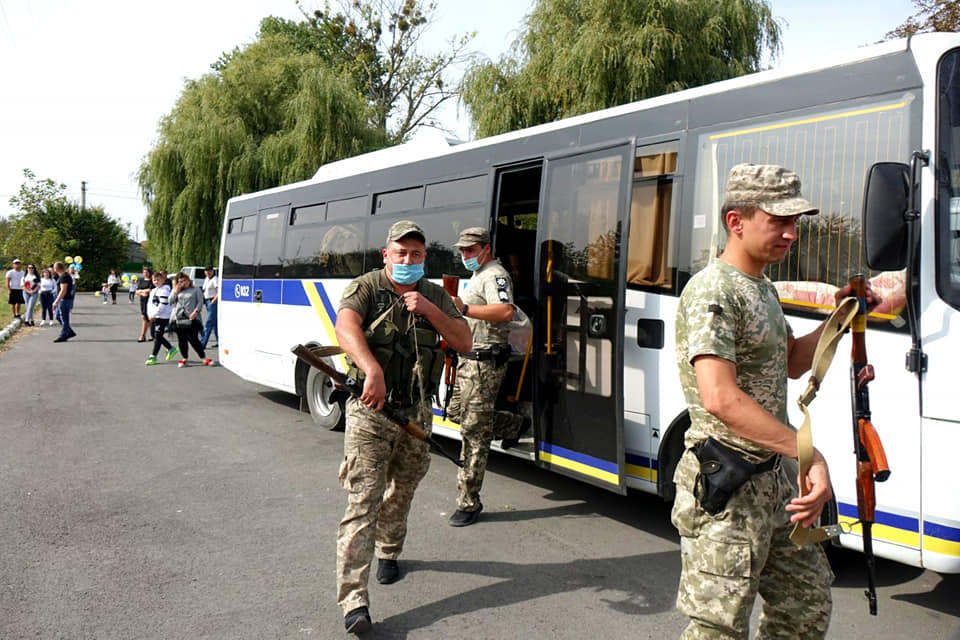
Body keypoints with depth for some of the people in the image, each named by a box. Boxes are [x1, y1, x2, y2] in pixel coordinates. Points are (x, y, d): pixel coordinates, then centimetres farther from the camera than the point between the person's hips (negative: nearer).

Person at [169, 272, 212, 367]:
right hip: (178, 318, 4)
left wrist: (196, 311, -14)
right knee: (182, 340, 7)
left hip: (191, 318, -4)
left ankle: (204, 357, -3)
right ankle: (184, 358, 18)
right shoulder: (176, 291, 18)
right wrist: (176, 291, 1)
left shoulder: (196, 290, 9)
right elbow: (171, 301, 10)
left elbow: (200, 302, 1)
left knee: (193, 339, -9)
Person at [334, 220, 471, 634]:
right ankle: (354, 601, -7)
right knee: (362, 503, -9)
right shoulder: (365, 288, -7)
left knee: (401, 493, 21)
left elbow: (464, 343, 0)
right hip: (370, 413, -4)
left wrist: (428, 310, -15)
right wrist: (373, 370, -44)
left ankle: (388, 552, 47)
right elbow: (346, 327, -27)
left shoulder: (436, 296, 8)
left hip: (416, 414, 5)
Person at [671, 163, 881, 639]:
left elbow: (793, 363, 26)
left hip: (775, 477, 10)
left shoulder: (763, 288, 15)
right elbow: (719, 398, -29)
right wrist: (809, 453, -30)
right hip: (727, 489, -10)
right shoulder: (712, 291, -17)